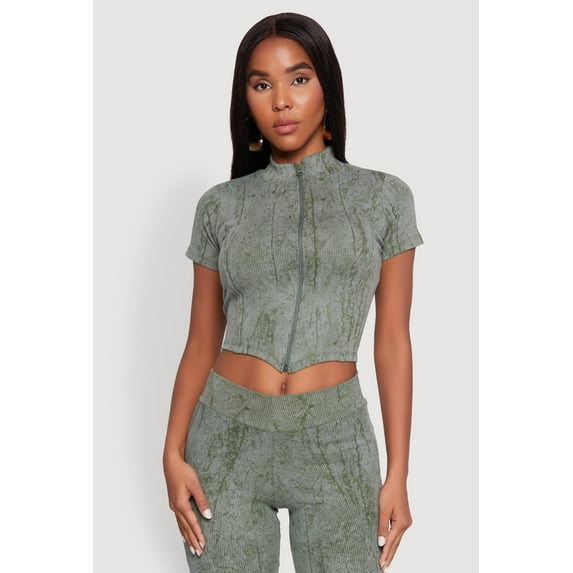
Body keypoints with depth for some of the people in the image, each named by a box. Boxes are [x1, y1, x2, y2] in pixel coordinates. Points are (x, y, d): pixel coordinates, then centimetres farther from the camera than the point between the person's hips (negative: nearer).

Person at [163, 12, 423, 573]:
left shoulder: (383, 196, 1)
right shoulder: (221, 205, 4)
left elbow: (392, 342, 1)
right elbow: (201, 342, 6)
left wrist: (397, 474, -2)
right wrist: (173, 454, -5)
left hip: (335, 444, -1)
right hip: (227, 439, 1)